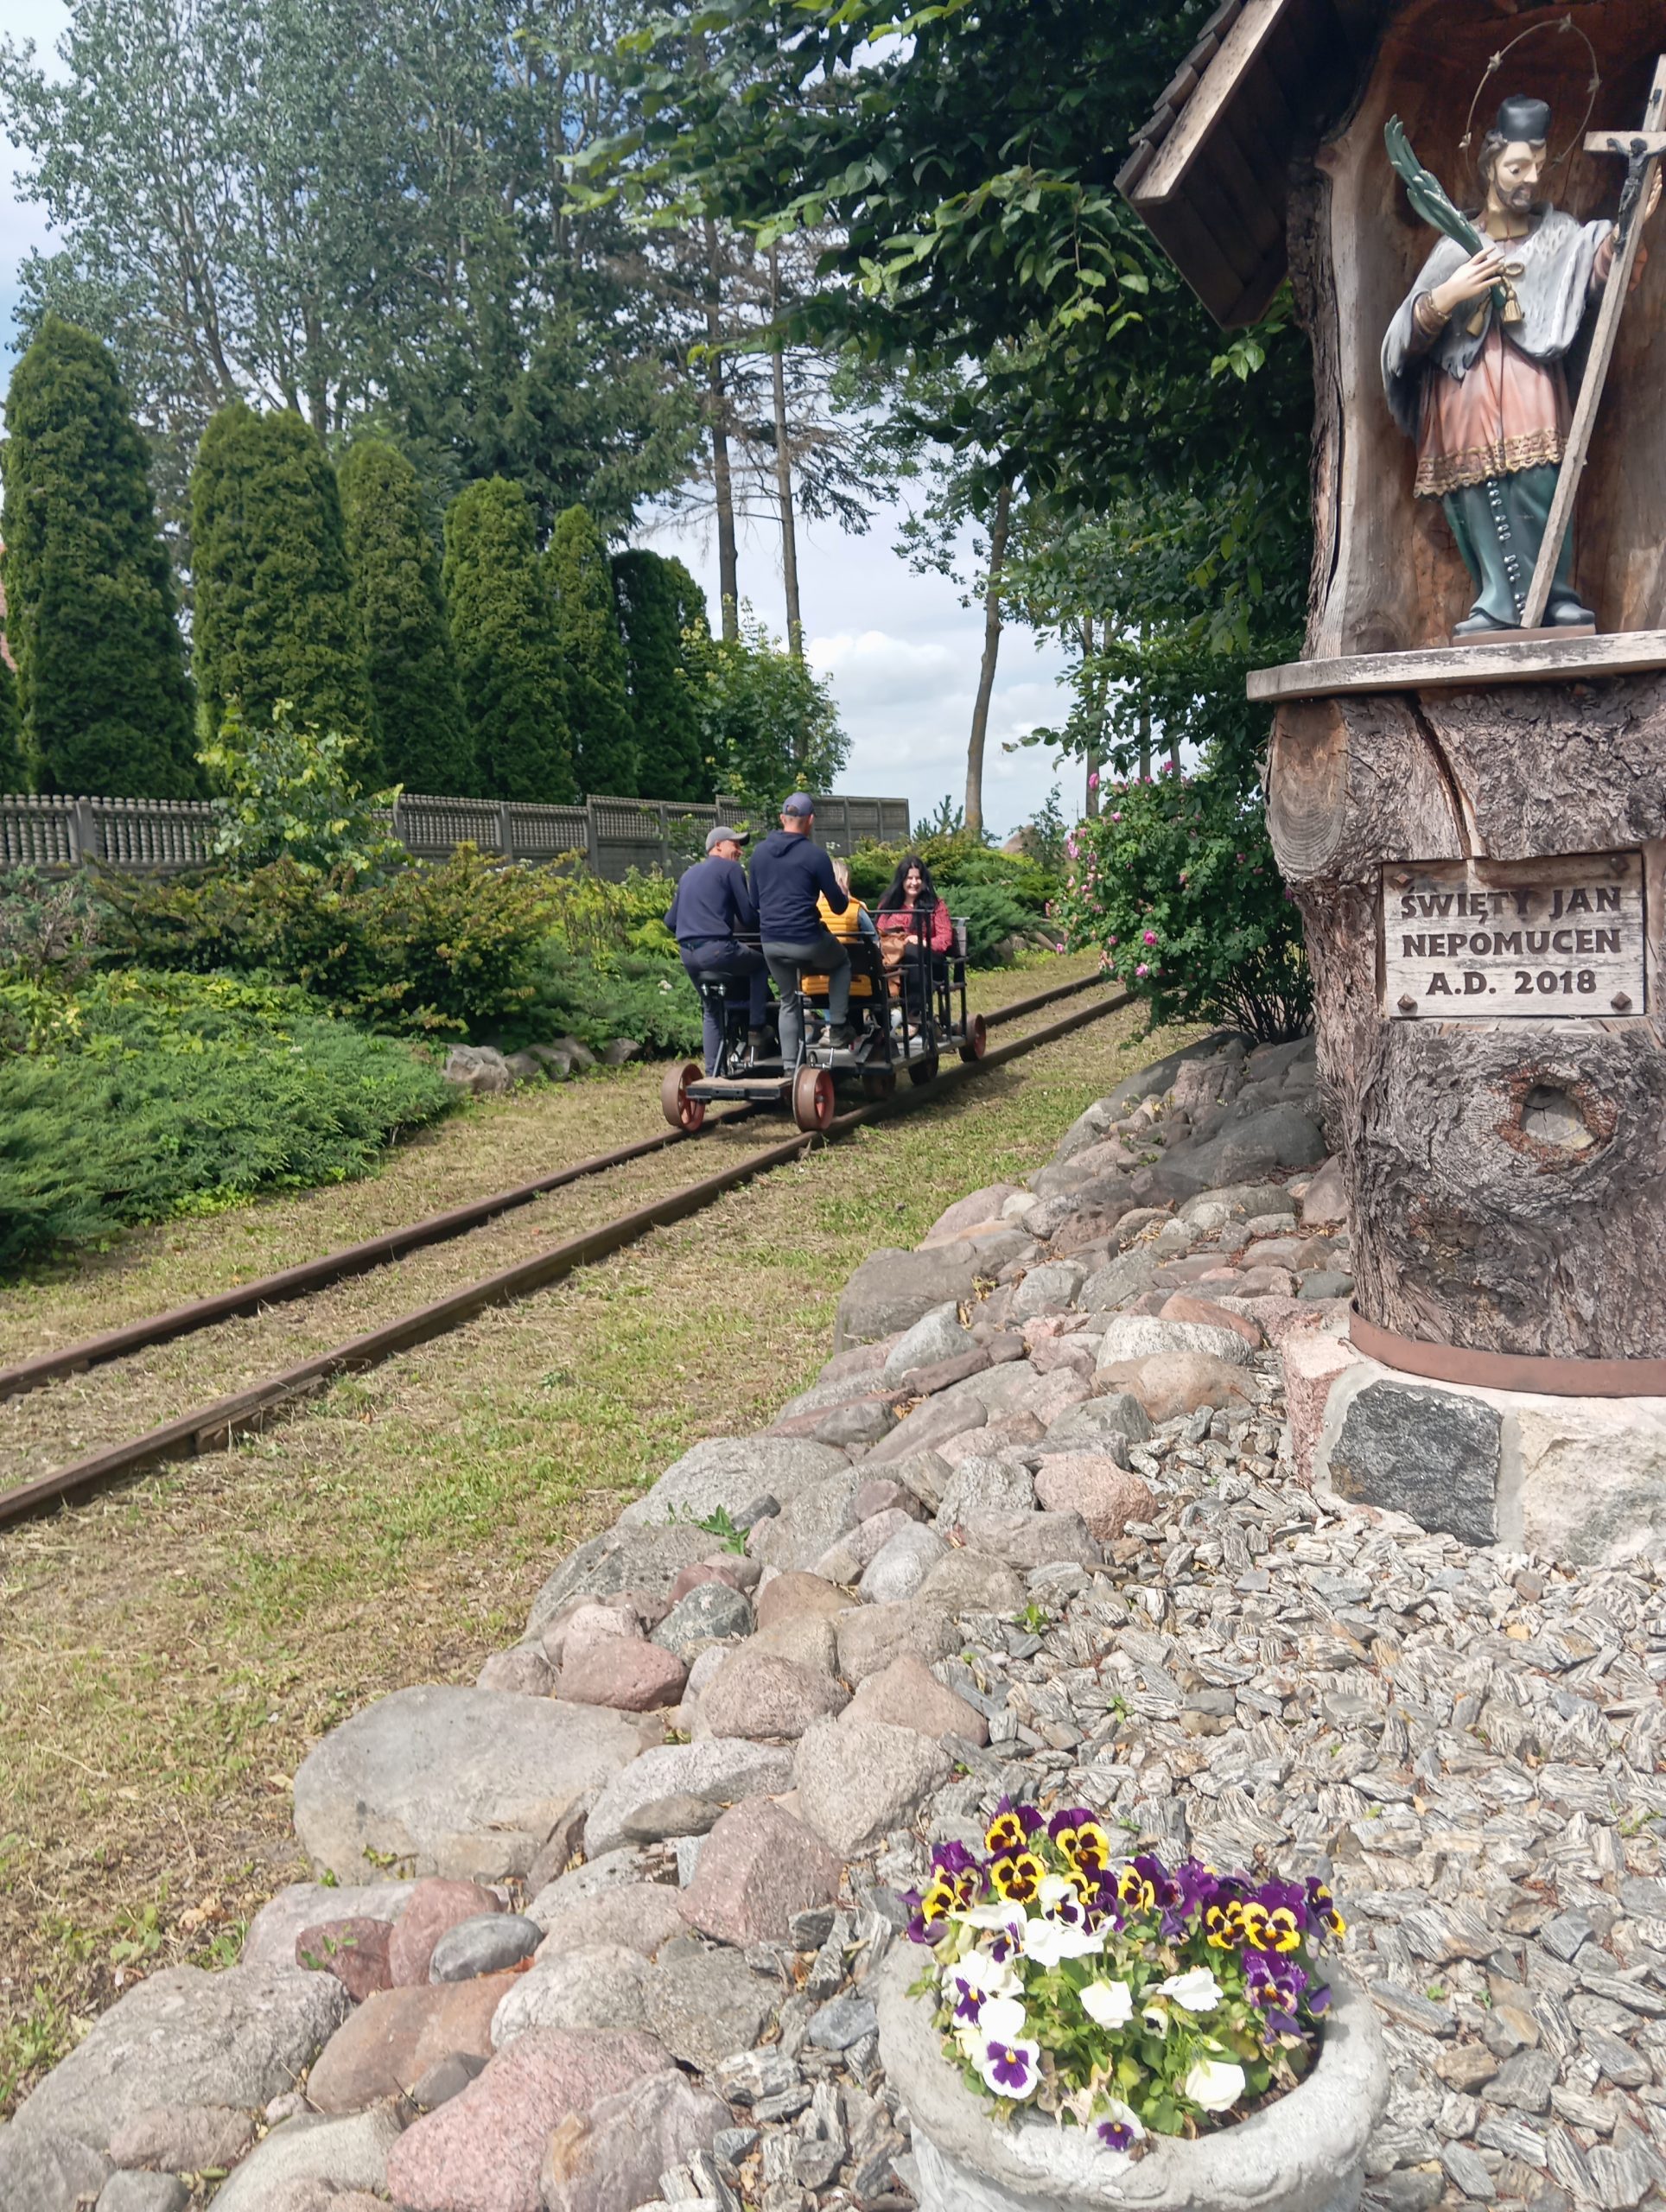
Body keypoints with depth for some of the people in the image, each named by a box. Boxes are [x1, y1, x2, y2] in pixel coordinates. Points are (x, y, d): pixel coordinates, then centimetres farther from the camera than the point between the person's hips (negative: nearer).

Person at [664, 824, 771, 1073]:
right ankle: (755, 1029, 5)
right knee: (760, 964, 15)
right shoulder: (731, 869, 3)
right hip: (717, 948, -7)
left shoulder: (689, 874, 25)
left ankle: (713, 1072, 20)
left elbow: (670, 921, 24)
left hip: (687, 954, 7)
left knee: (711, 1009, 21)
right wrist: (762, 928, 18)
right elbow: (748, 916, -2)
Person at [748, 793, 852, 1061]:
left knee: (788, 1001, 19)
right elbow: (838, 906, -2)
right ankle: (837, 1027, 16)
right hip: (806, 940, -4)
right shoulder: (814, 855, -9)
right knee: (842, 963, 25)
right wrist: (845, 896, 21)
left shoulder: (760, 852, 6)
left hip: (771, 942, 4)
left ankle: (789, 1065, 15)